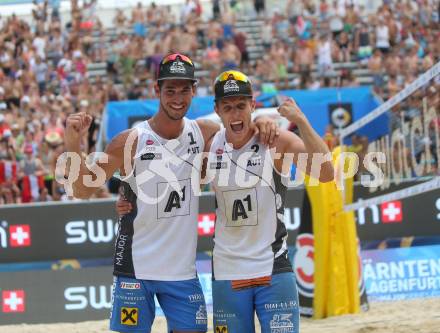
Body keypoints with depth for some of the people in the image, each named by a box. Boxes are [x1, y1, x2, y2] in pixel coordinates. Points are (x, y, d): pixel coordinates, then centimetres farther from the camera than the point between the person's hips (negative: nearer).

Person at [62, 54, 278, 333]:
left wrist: (261, 125, -7)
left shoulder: (203, 134, 1)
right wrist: (73, 144, -22)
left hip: (183, 268, 4)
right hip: (136, 266, -4)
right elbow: (83, 191, -6)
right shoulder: (131, 141, -10)